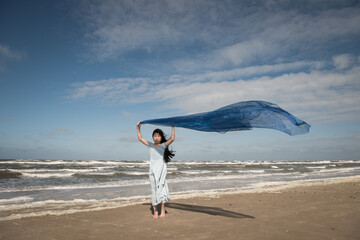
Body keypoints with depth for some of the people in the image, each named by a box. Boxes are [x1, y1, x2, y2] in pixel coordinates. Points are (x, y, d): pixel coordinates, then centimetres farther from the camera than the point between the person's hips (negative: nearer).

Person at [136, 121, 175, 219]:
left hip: (161, 168, -2)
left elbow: (172, 138, -6)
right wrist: (138, 128, 17)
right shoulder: (150, 145, 13)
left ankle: (162, 211, -10)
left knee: (161, 187, -12)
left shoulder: (163, 145, 6)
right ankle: (155, 211, 9)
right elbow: (140, 138, 19)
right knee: (154, 189, 3)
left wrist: (173, 127, -5)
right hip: (152, 169, 3)